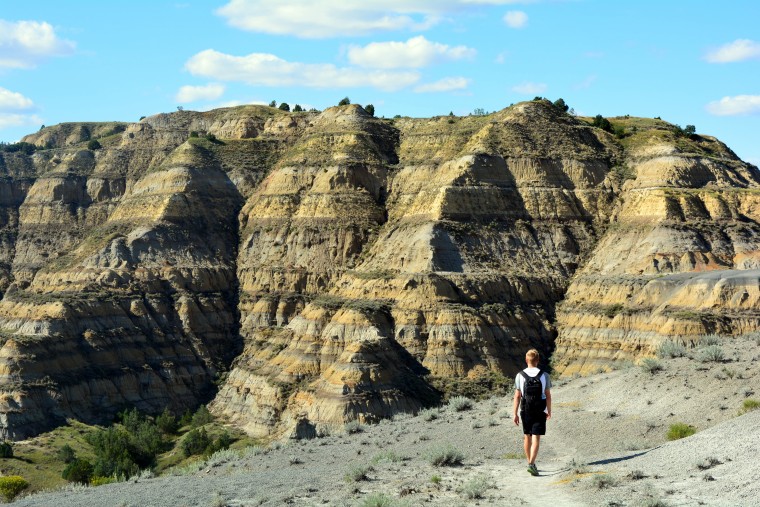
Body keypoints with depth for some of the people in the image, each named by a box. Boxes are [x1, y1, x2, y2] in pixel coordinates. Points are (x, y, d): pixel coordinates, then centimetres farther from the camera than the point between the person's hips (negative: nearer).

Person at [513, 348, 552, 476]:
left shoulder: (520, 376, -7)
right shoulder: (544, 375, -7)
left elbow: (517, 396, -6)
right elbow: (548, 395, -3)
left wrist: (515, 414, 0)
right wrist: (549, 411, 11)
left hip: (525, 411, 2)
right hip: (540, 411, -2)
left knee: (527, 437, 17)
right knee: (536, 439, -3)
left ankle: (530, 462, 28)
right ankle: (531, 464, -18)